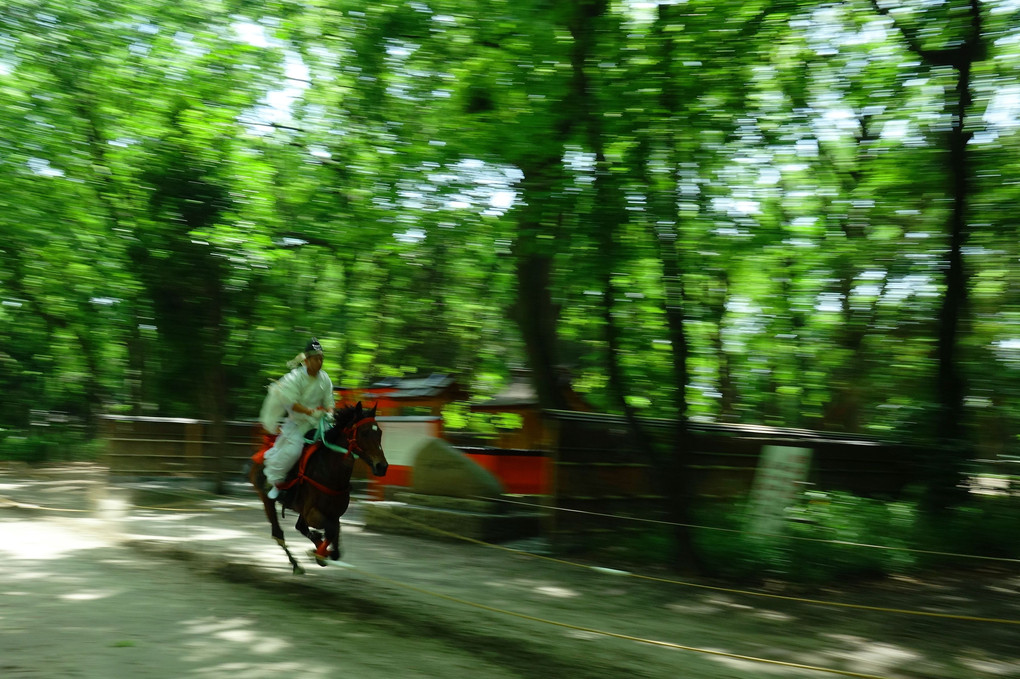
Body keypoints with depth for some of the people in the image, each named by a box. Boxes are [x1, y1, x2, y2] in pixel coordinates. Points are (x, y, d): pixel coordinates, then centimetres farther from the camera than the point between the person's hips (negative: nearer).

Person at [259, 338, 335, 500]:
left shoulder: (325, 379, 1)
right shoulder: (294, 378, -14)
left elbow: (329, 402, 6)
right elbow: (291, 403, -21)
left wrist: (329, 413, -15)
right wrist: (310, 411, -30)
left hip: (315, 423, 6)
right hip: (296, 423, -6)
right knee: (292, 449, -23)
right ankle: (275, 480, -4)